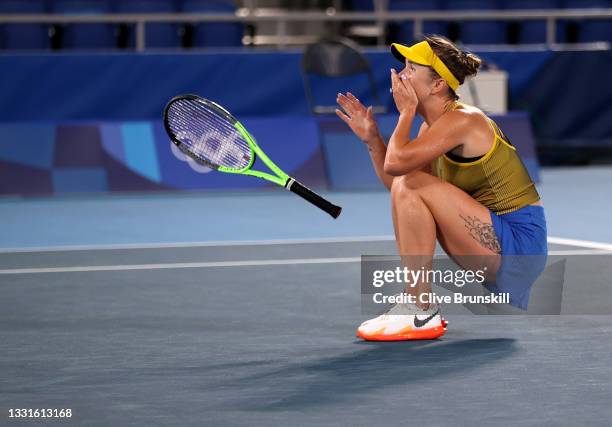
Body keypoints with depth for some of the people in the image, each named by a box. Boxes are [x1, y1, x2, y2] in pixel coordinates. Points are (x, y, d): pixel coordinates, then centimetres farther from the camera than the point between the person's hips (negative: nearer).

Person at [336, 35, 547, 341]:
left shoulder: (462, 120, -17)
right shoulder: (432, 125, 12)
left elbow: (396, 162, -29)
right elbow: (395, 182, 13)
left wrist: (406, 111, -13)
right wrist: (372, 139, 5)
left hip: (519, 239, -10)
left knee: (413, 185, -19)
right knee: (404, 186, 12)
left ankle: (420, 313, -17)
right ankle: (419, 304, 7)